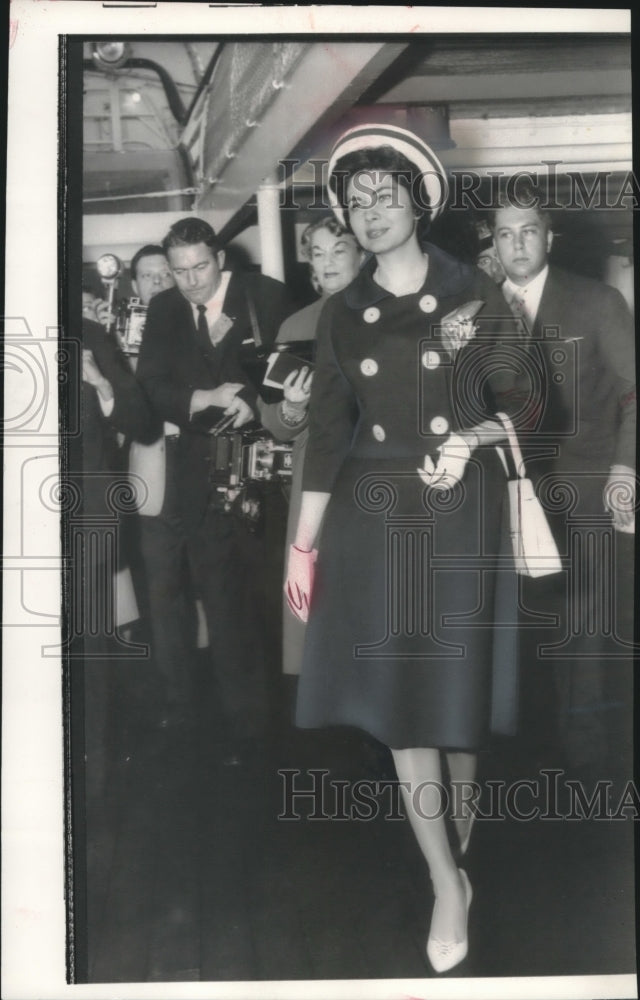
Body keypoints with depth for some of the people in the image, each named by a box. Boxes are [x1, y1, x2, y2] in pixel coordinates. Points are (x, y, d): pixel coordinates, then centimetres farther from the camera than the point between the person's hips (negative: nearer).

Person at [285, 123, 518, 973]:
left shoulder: (476, 295, 0)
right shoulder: (342, 314, 7)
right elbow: (327, 431, 6)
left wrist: (471, 438, -15)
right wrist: (304, 544, 2)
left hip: (463, 514, -2)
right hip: (375, 517, 2)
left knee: (461, 694, 4)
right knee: (397, 701, 0)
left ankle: (466, 843, 31)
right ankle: (448, 884, 14)